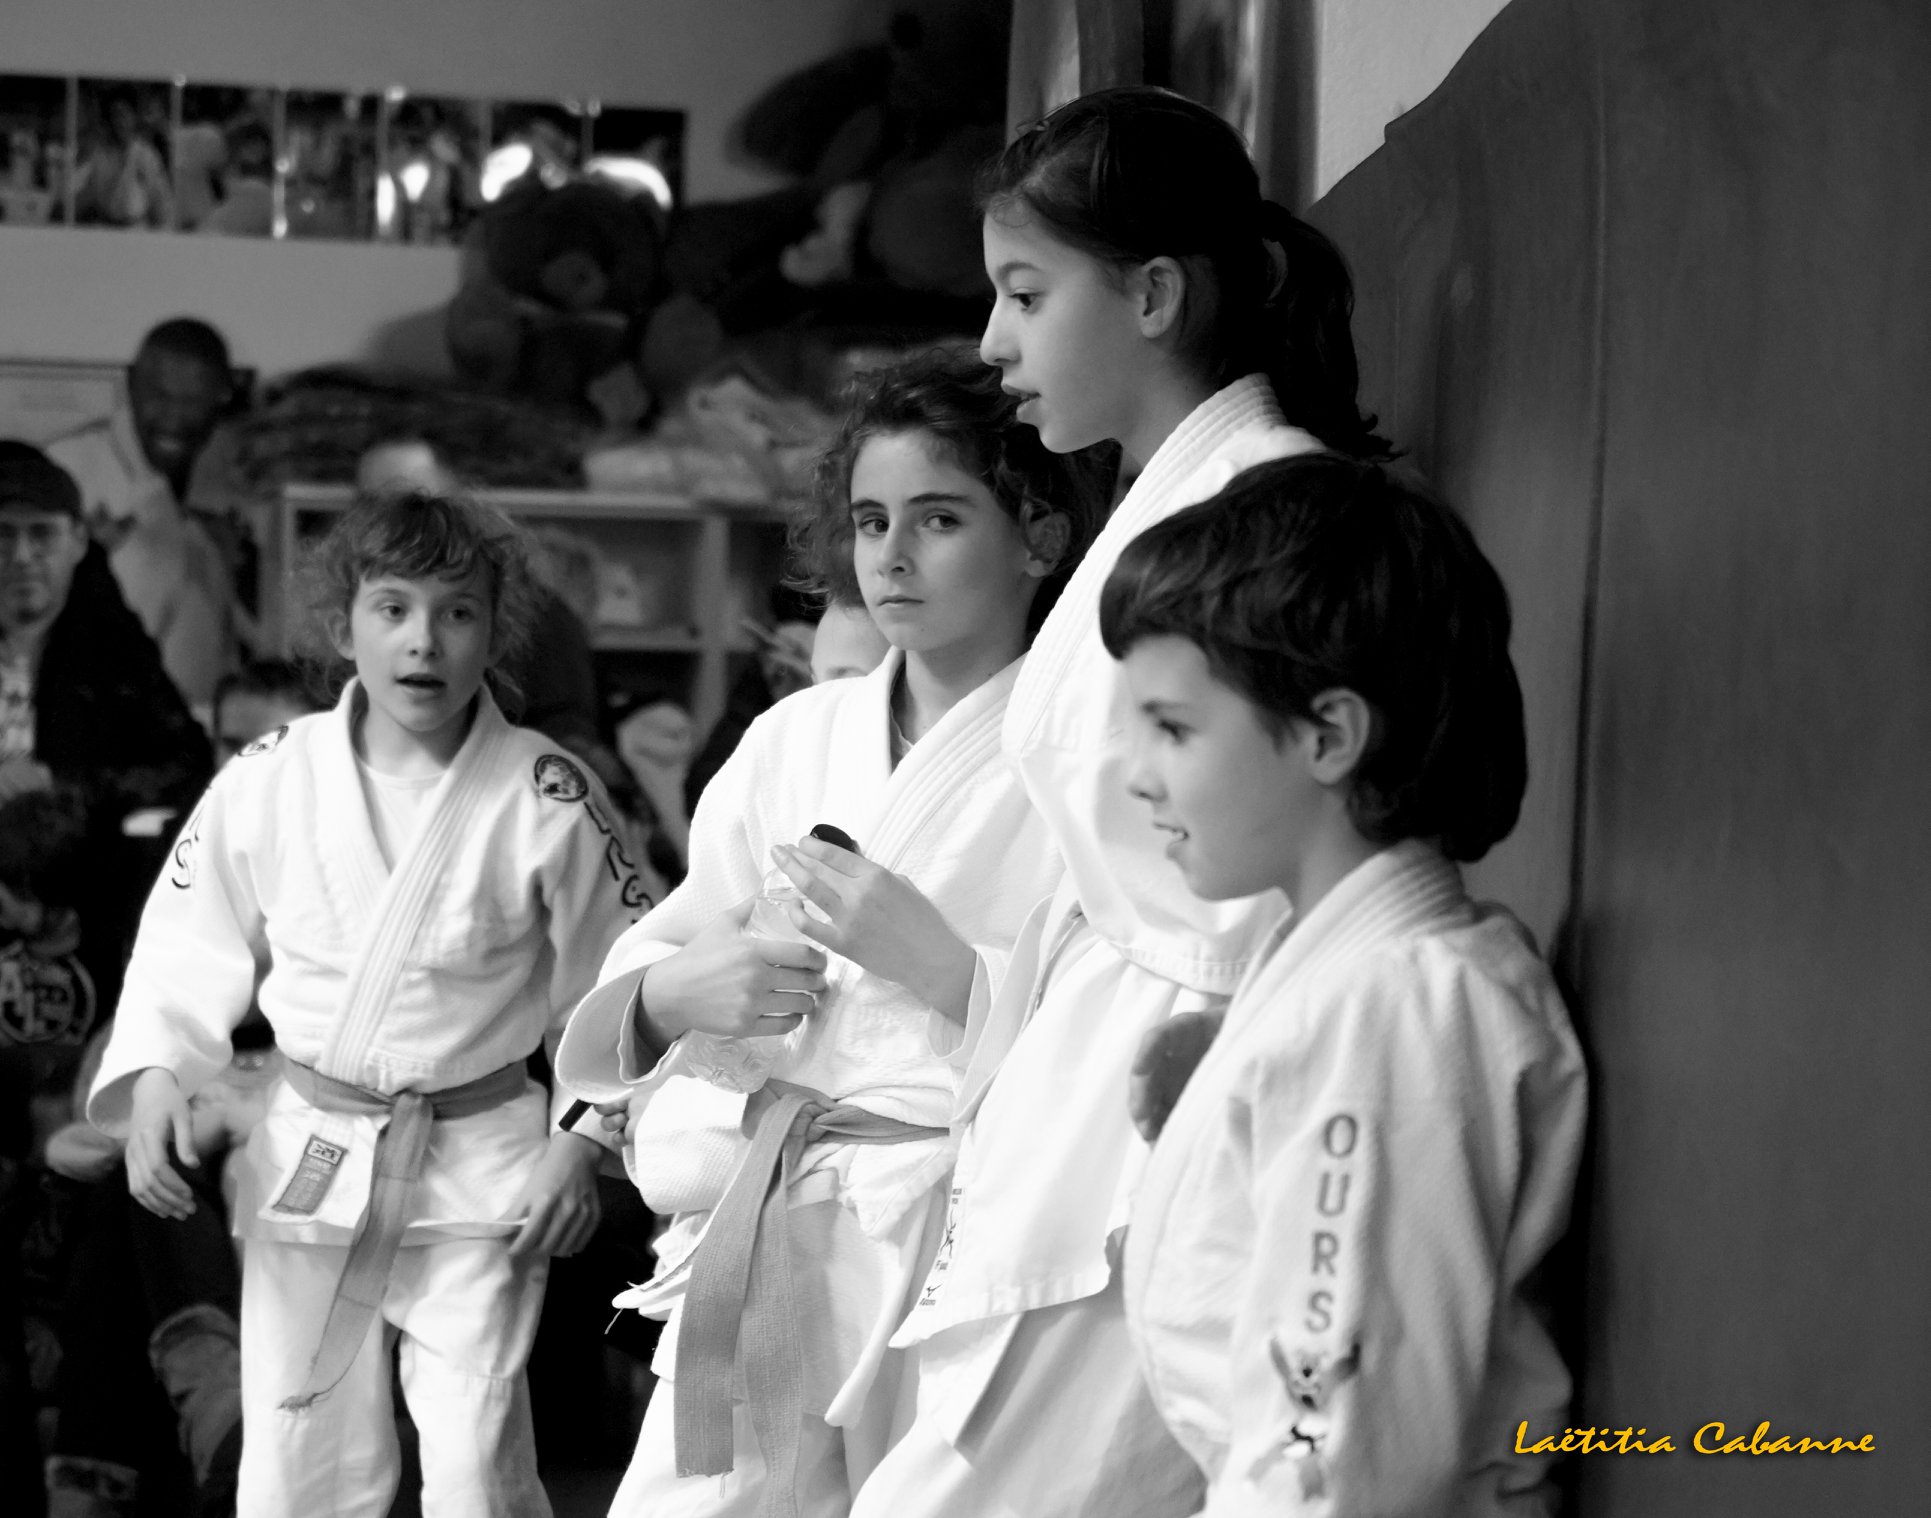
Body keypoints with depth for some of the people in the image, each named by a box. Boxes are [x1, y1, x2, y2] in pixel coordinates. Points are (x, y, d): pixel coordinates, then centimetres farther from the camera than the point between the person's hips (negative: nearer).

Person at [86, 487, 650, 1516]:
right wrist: (155, 1074, -9)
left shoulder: (547, 797, -9)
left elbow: (612, 989, -1)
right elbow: (191, 940, 4)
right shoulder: (268, 778, -5)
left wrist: (582, 1142, -6)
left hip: (478, 1171, -2)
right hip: (305, 1160, 2)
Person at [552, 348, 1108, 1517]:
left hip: (956, 1271, -4)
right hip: (754, 1259, 4)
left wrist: (937, 959, -21)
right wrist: (673, 991, -10)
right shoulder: (798, 737, 12)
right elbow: (620, 1003, 11)